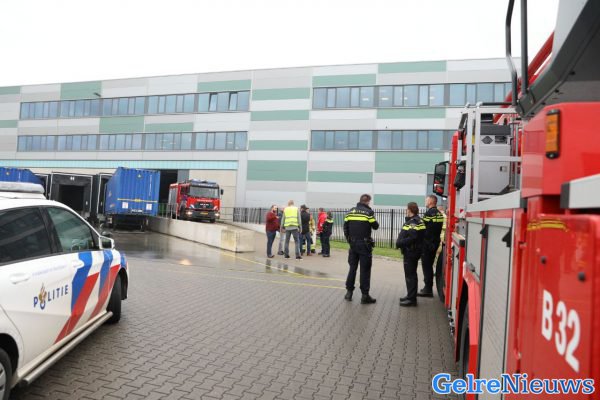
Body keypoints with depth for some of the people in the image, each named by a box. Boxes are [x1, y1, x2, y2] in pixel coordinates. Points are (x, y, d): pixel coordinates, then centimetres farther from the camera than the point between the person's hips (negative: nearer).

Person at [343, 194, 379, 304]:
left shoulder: (350, 212, 6)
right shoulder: (369, 212, -9)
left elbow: (345, 228, 7)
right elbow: (375, 226, -4)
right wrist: (374, 220, 16)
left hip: (353, 244, 4)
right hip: (364, 244, -4)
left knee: (352, 267, 14)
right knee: (365, 269, 1)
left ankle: (349, 292, 17)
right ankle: (365, 295, 4)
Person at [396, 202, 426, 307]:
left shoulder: (413, 222, -19)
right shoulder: (417, 221, 14)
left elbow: (412, 238, -29)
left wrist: (399, 243, -20)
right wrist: (400, 243, 10)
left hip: (411, 252, -11)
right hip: (412, 252, 11)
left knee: (410, 275, -4)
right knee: (411, 274, 18)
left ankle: (411, 299, 2)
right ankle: (410, 295, 29)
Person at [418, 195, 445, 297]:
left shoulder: (429, 213, -15)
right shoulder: (439, 213, 12)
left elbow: (423, 227, -17)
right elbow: (437, 228, 15)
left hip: (427, 243, -9)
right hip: (435, 242, 9)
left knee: (426, 265, -3)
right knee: (429, 265, 16)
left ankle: (428, 290, -1)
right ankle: (428, 288, 23)